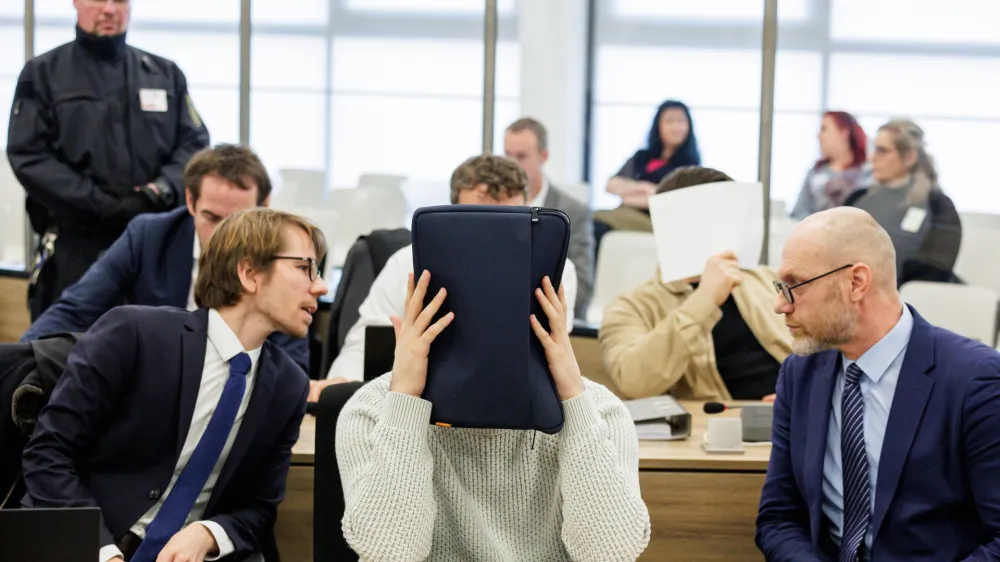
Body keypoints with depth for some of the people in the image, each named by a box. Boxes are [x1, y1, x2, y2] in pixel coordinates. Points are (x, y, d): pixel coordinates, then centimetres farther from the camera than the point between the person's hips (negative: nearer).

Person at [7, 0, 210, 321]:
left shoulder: (166, 74, 15)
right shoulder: (42, 74, 5)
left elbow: (195, 144, 9)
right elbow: (29, 156, -5)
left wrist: (157, 194, -12)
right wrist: (102, 207, -15)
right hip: (75, 247, -3)